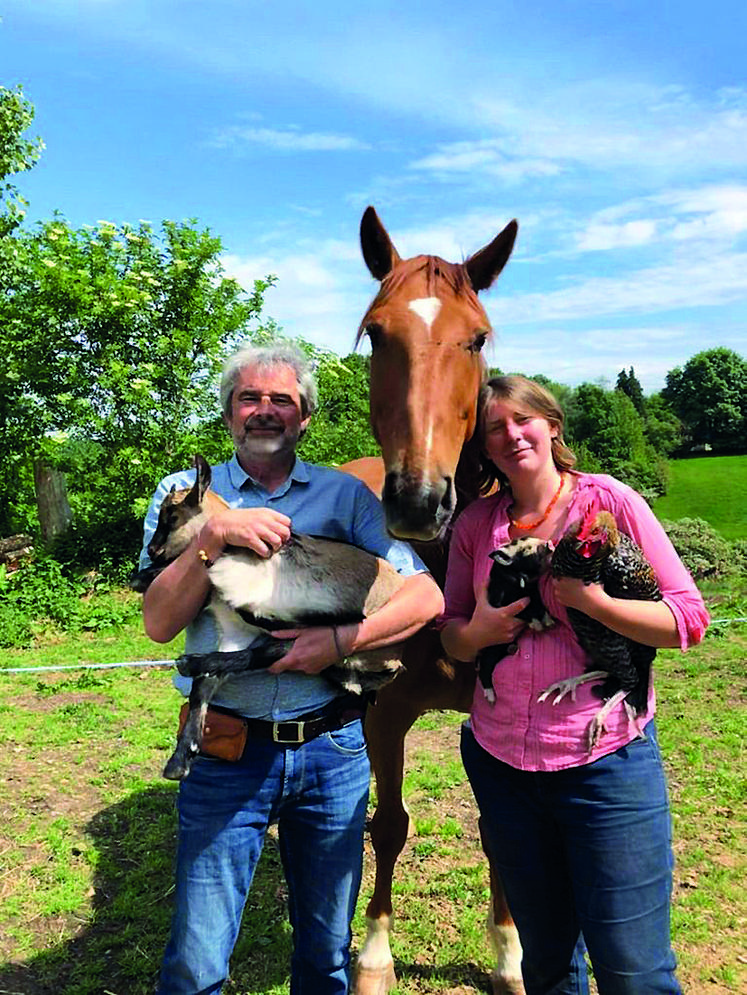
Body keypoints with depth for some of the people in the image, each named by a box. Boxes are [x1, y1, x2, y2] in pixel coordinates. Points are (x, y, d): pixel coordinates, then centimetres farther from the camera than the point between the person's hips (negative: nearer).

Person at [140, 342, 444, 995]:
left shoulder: (345, 495, 3)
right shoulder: (186, 493, 3)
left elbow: (427, 598, -5)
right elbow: (159, 623, -7)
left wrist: (341, 640, -18)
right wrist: (213, 537, -20)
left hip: (333, 749, 1)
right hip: (227, 751, -1)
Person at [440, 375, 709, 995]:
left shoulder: (610, 500, -7)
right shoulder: (475, 523, 3)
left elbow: (690, 620, -8)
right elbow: (450, 632, 11)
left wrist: (591, 600, -21)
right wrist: (477, 632, -11)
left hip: (608, 760, -3)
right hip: (499, 760, 4)